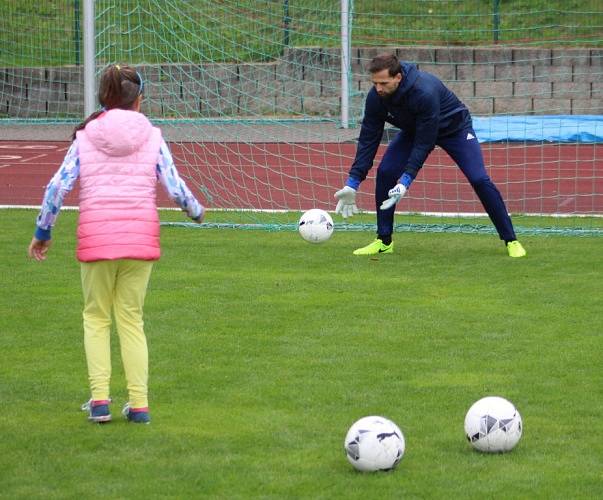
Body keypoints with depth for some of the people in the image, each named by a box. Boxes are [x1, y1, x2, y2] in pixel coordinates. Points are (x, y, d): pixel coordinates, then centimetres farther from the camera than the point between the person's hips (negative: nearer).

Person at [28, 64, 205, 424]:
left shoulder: (84, 137, 4)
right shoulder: (152, 137, 3)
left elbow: (57, 187, -1)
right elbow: (175, 187, 0)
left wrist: (43, 232, 10)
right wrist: (197, 212, 21)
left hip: (95, 238, 0)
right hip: (141, 237, 0)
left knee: (96, 317, 14)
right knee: (131, 319, 12)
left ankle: (99, 399, 2)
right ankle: (139, 404, 8)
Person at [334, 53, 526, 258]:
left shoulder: (425, 92, -42)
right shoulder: (376, 97, -25)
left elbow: (424, 142, -38)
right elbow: (368, 139, -19)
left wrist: (406, 179, -43)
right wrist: (352, 182, -25)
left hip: (453, 127, -5)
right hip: (414, 129, 5)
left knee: (479, 179, -18)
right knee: (385, 172, -13)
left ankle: (511, 240, -6)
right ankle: (384, 241, -1)